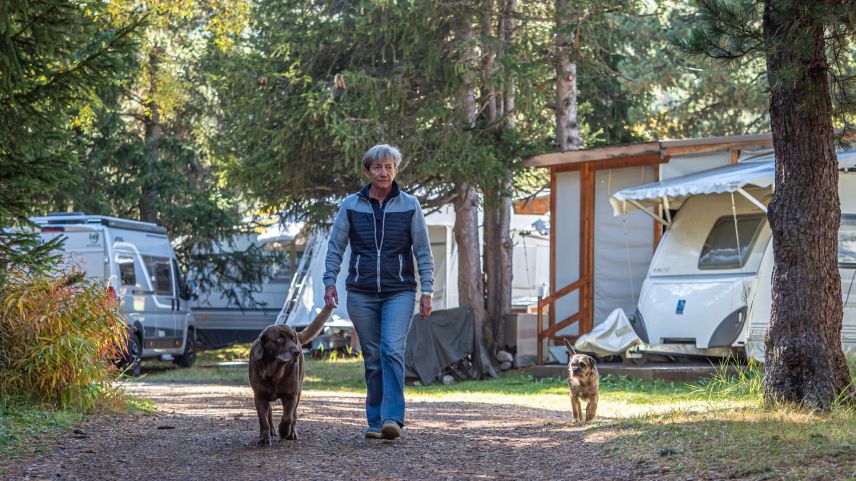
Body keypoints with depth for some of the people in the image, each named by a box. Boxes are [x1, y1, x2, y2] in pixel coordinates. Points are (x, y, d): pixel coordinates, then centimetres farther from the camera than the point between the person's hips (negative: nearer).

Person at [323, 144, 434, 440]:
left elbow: (423, 252, 5)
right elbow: (335, 246, 8)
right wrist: (329, 282, -2)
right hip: (361, 293, 2)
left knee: (392, 350, -19)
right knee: (372, 358, 4)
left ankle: (392, 419, -23)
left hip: (399, 292, -2)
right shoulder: (351, 205, 4)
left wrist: (427, 291, -1)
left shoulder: (409, 205, 2)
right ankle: (375, 422, 11)